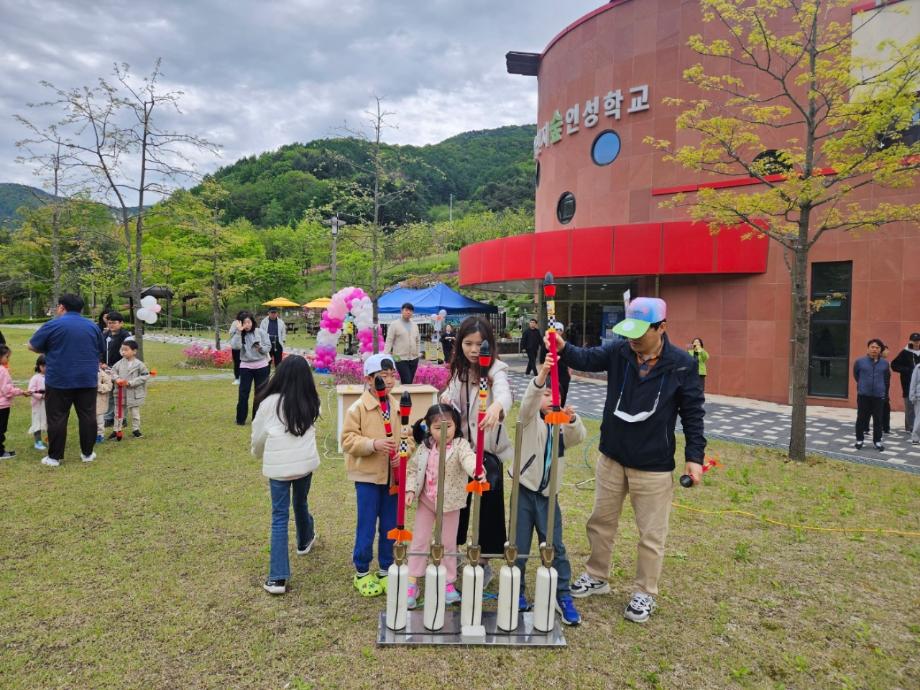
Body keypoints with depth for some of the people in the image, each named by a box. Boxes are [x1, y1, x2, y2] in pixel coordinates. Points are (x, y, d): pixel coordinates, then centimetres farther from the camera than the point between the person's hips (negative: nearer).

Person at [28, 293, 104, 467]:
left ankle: (54, 457, 10)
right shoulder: (93, 326, 7)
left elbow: (32, 346, 1)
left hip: (59, 381, -3)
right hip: (88, 380, 3)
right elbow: (100, 350, 17)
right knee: (88, 417, 9)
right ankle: (87, 453, 15)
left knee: (57, 419, 5)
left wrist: (49, 351, 17)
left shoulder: (53, 325, -7)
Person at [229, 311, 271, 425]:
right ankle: (241, 419, 10)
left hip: (261, 366, 0)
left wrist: (261, 348, -23)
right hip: (246, 366, 0)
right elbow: (235, 346, -21)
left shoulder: (261, 332, -4)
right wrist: (238, 331, -23)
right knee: (243, 393, 0)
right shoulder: (239, 334, -2)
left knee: (260, 393, 7)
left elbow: (268, 347, -3)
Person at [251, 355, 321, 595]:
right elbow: (309, 431, 7)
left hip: (279, 466, -3)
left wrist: (260, 454, 21)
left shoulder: (271, 402, -11)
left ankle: (278, 577, 0)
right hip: (305, 462, 3)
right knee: (300, 503, 28)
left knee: (280, 517, 2)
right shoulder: (310, 403, -1)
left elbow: (258, 436, 0)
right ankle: (305, 540, 53)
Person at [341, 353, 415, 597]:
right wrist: (373, 444, -24)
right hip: (367, 476, -4)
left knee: (390, 526, 13)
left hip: (394, 476, 4)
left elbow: (409, 438, 9)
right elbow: (348, 440, -11)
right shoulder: (358, 408, -10)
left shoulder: (399, 407, 3)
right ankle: (361, 572, 24)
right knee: (366, 527, 5)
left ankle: (385, 570, 30)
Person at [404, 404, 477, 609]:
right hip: (426, 500, 3)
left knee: (448, 543, 11)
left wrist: (476, 469, -60)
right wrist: (410, 489, -11)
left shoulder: (460, 445, -17)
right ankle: (412, 583, 21)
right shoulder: (425, 446, -5)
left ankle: (448, 582, 28)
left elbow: (468, 458, -38)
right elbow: (413, 468, 3)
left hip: (449, 502, -2)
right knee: (419, 540, 10)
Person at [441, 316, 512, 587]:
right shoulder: (458, 370, 3)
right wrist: (446, 399, -15)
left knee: (488, 503, 4)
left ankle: (484, 562, 23)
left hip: (488, 448, -5)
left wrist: (497, 406, -61)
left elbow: (505, 392, -38)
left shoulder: (496, 370, -16)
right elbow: (451, 399, 10)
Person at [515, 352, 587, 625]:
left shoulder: (563, 426, 6)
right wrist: (541, 377, -43)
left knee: (555, 546, 3)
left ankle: (563, 596, 16)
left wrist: (572, 419, -39)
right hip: (524, 489, -2)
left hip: (547, 493, 2)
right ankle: (517, 591, 23)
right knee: (519, 546, 4)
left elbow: (579, 436, -16)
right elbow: (528, 402, -25)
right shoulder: (530, 420, -2)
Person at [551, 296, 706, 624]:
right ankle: (597, 577, 39)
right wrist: (563, 348, -39)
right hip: (611, 457, 4)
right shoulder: (619, 351, -6)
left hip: (654, 465, -3)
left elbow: (692, 413, -6)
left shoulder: (682, 364, -12)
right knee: (600, 521, 18)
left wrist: (694, 456, -9)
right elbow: (587, 359, -18)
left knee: (651, 534, 10)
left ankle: (644, 594, 30)